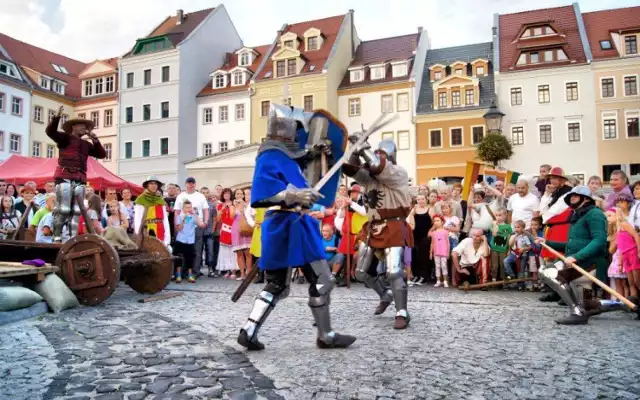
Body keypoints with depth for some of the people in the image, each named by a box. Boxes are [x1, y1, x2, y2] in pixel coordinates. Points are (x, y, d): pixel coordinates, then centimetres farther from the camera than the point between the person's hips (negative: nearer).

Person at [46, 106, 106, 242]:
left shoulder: (86, 144, 25)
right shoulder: (65, 138, 10)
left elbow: (102, 154, 19)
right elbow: (50, 131, -7)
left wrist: (95, 140, 8)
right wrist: (57, 117, -19)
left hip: (80, 180, 6)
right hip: (64, 178, -6)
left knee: (76, 210, 2)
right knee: (63, 209, -11)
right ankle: (57, 237, -9)